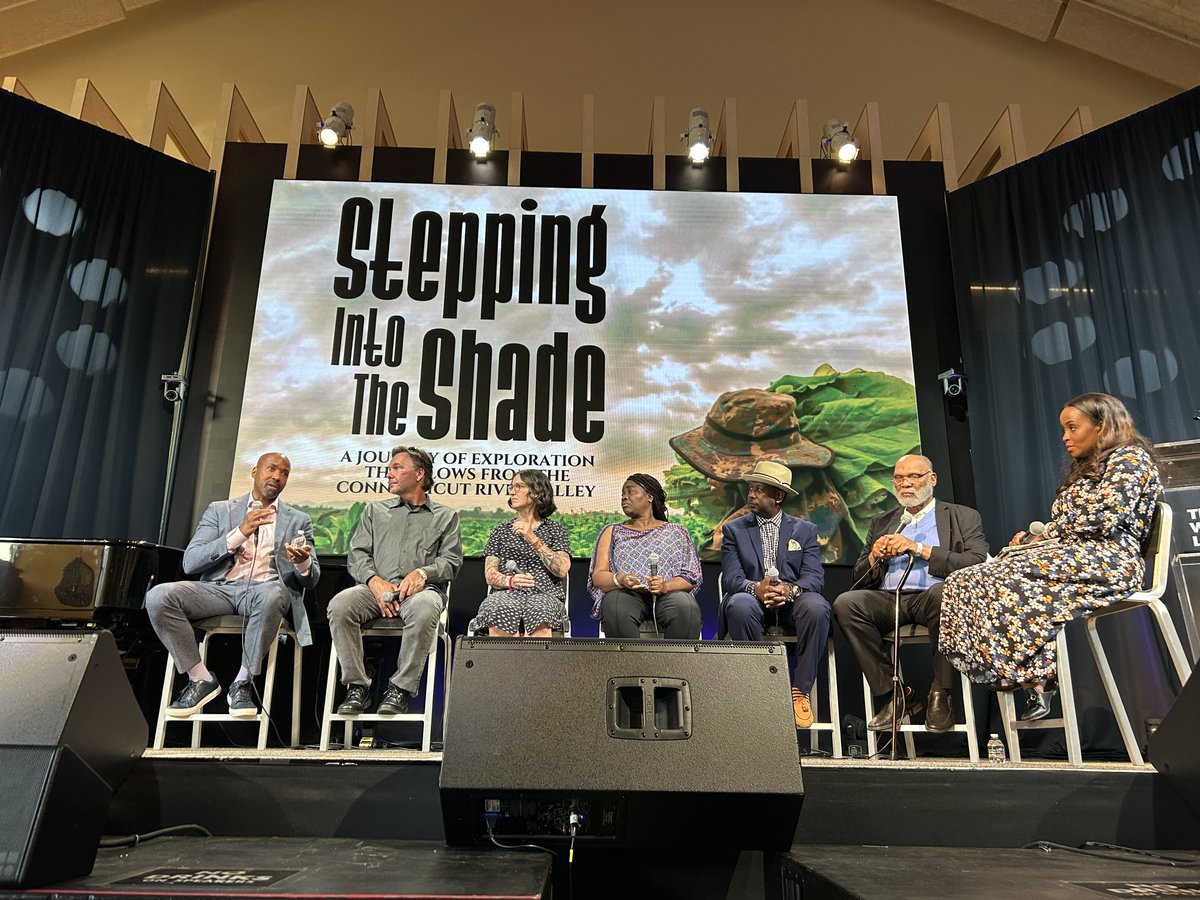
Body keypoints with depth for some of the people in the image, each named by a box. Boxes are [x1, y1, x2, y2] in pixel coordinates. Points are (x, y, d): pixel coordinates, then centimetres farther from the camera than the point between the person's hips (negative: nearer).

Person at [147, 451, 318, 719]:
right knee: (158, 596, -26)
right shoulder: (220, 510, 17)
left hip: (265, 590, -1)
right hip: (220, 588, 2)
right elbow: (190, 562, 3)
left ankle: (243, 683, -19)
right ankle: (200, 679, -10)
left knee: (272, 594, -38)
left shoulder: (298, 521, 17)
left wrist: (303, 562, -15)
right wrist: (240, 533, -8)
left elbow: (311, 579, 10)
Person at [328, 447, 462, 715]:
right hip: (377, 587, 3)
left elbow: (451, 560, 9)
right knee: (339, 604, -30)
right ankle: (357, 686, -19)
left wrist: (423, 573, -13)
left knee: (425, 607, -39)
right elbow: (357, 554, 14)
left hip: (420, 589, -2)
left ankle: (401, 688, -25)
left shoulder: (445, 516, 20)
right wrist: (374, 580, -7)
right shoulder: (374, 510, 26)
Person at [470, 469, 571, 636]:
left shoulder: (554, 529, 16)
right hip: (507, 594, 2)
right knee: (498, 610, -36)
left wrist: (533, 539, -7)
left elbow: (562, 570, -1)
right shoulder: (501, 530, 22)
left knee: (539, 612, -38)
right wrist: (510, 581, -12)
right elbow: (490, 574, 11)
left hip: (545, 594, -1)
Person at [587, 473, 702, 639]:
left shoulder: (676, 532, 19)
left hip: (668, 594, 0)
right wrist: (620, 579, -13)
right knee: (617, 609, -35)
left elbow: (691, 577, 8)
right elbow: (598, 576, 10)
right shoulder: (612, 532, 22)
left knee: (686, 607, -34)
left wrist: (666, 586, -13)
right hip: (626, 594, 0)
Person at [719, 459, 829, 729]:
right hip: (753, 598, 0)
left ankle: (799, 691, -19)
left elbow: (814, 576, 0)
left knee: (816, 607, -33)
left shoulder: (805, 530, 13)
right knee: (739, 605, -36)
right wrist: (756, 588, -24)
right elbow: (731, 578, -1)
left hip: (793, 599, 1)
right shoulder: (733, 530, 11)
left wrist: (790, 590, -23)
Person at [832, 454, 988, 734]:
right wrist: (875, 558, -2)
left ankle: (940, 694, -20)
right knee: (845, 603, -27)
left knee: (944, 591, -38)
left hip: (933, 596, -3)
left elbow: (978, 563, -3)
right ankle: (892, 694, -15)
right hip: (888, 600, 3)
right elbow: (859, 578, 20)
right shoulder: (881, 522, 25)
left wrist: (920, 549, -10)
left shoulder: (963, 517, 16)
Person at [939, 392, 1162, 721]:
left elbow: (1103, 519, -13)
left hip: (1106, 561, -9)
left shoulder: (1130, 458, 3)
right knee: (968, 579, -15)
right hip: (1075, 556, 9)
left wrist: (1046, 537, -4)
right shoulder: (1086, 468, 31)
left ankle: (1037, 681, -26)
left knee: (1006, 579, -31)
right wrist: (1033, 538, 2)